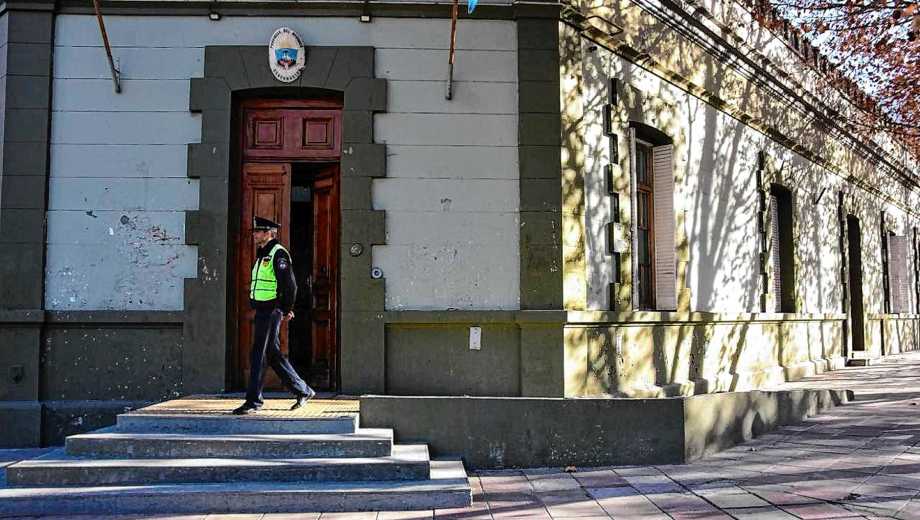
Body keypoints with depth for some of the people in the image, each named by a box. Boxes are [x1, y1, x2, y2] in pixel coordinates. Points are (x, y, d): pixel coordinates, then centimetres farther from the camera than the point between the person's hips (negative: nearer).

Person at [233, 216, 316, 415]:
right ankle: (303, 391, 21)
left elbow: (290, 284, -17)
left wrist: (287, 310, -13)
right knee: (273, 355, 12)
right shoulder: (262, 255, 18)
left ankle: (254, 401, 0)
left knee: (258, 355, -7)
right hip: (262, 311, 10)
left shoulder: (278, 253, -12)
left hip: (271, 312, -10)